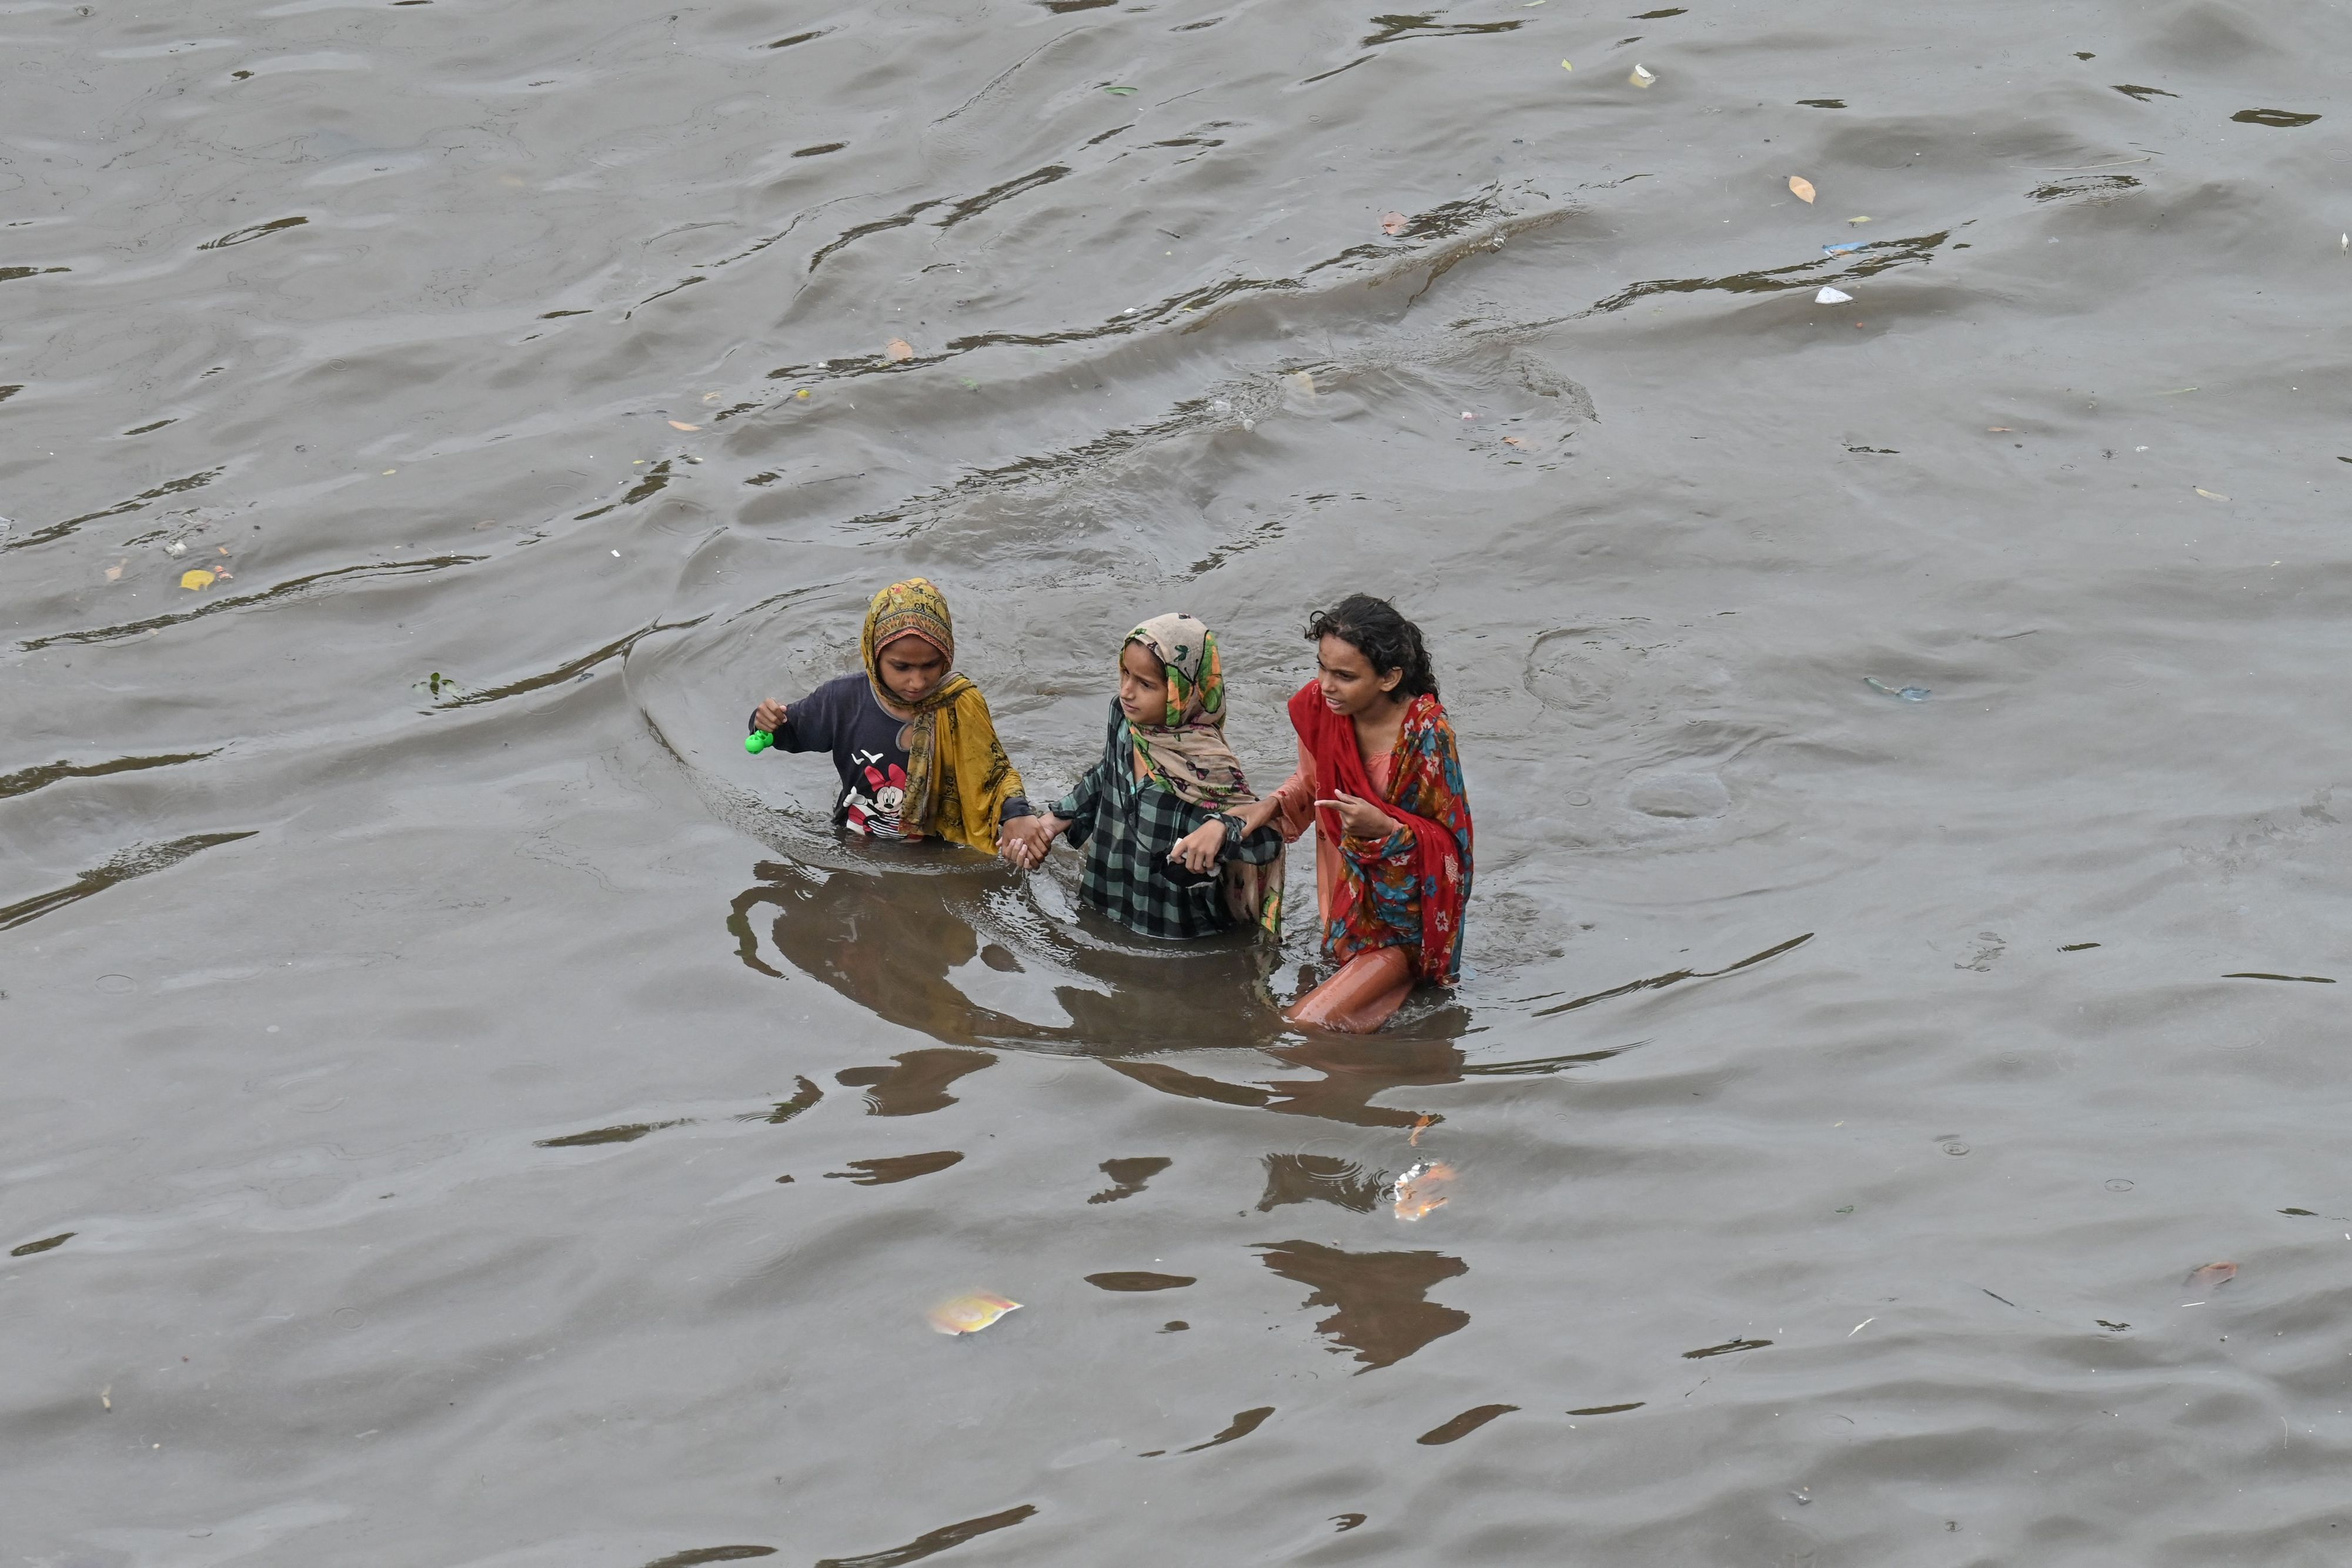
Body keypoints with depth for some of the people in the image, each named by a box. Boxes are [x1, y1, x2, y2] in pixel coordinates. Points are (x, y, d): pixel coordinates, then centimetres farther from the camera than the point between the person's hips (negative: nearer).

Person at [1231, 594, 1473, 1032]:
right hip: (1350, 897, 6)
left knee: (1306, 1027, -14)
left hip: (1405, 920, -6)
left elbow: (1450, 842, -18)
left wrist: (1385, 828, -34)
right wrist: (1269, 807, -9)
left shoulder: (1426, 734, -27)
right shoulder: (1317, 706, -12)